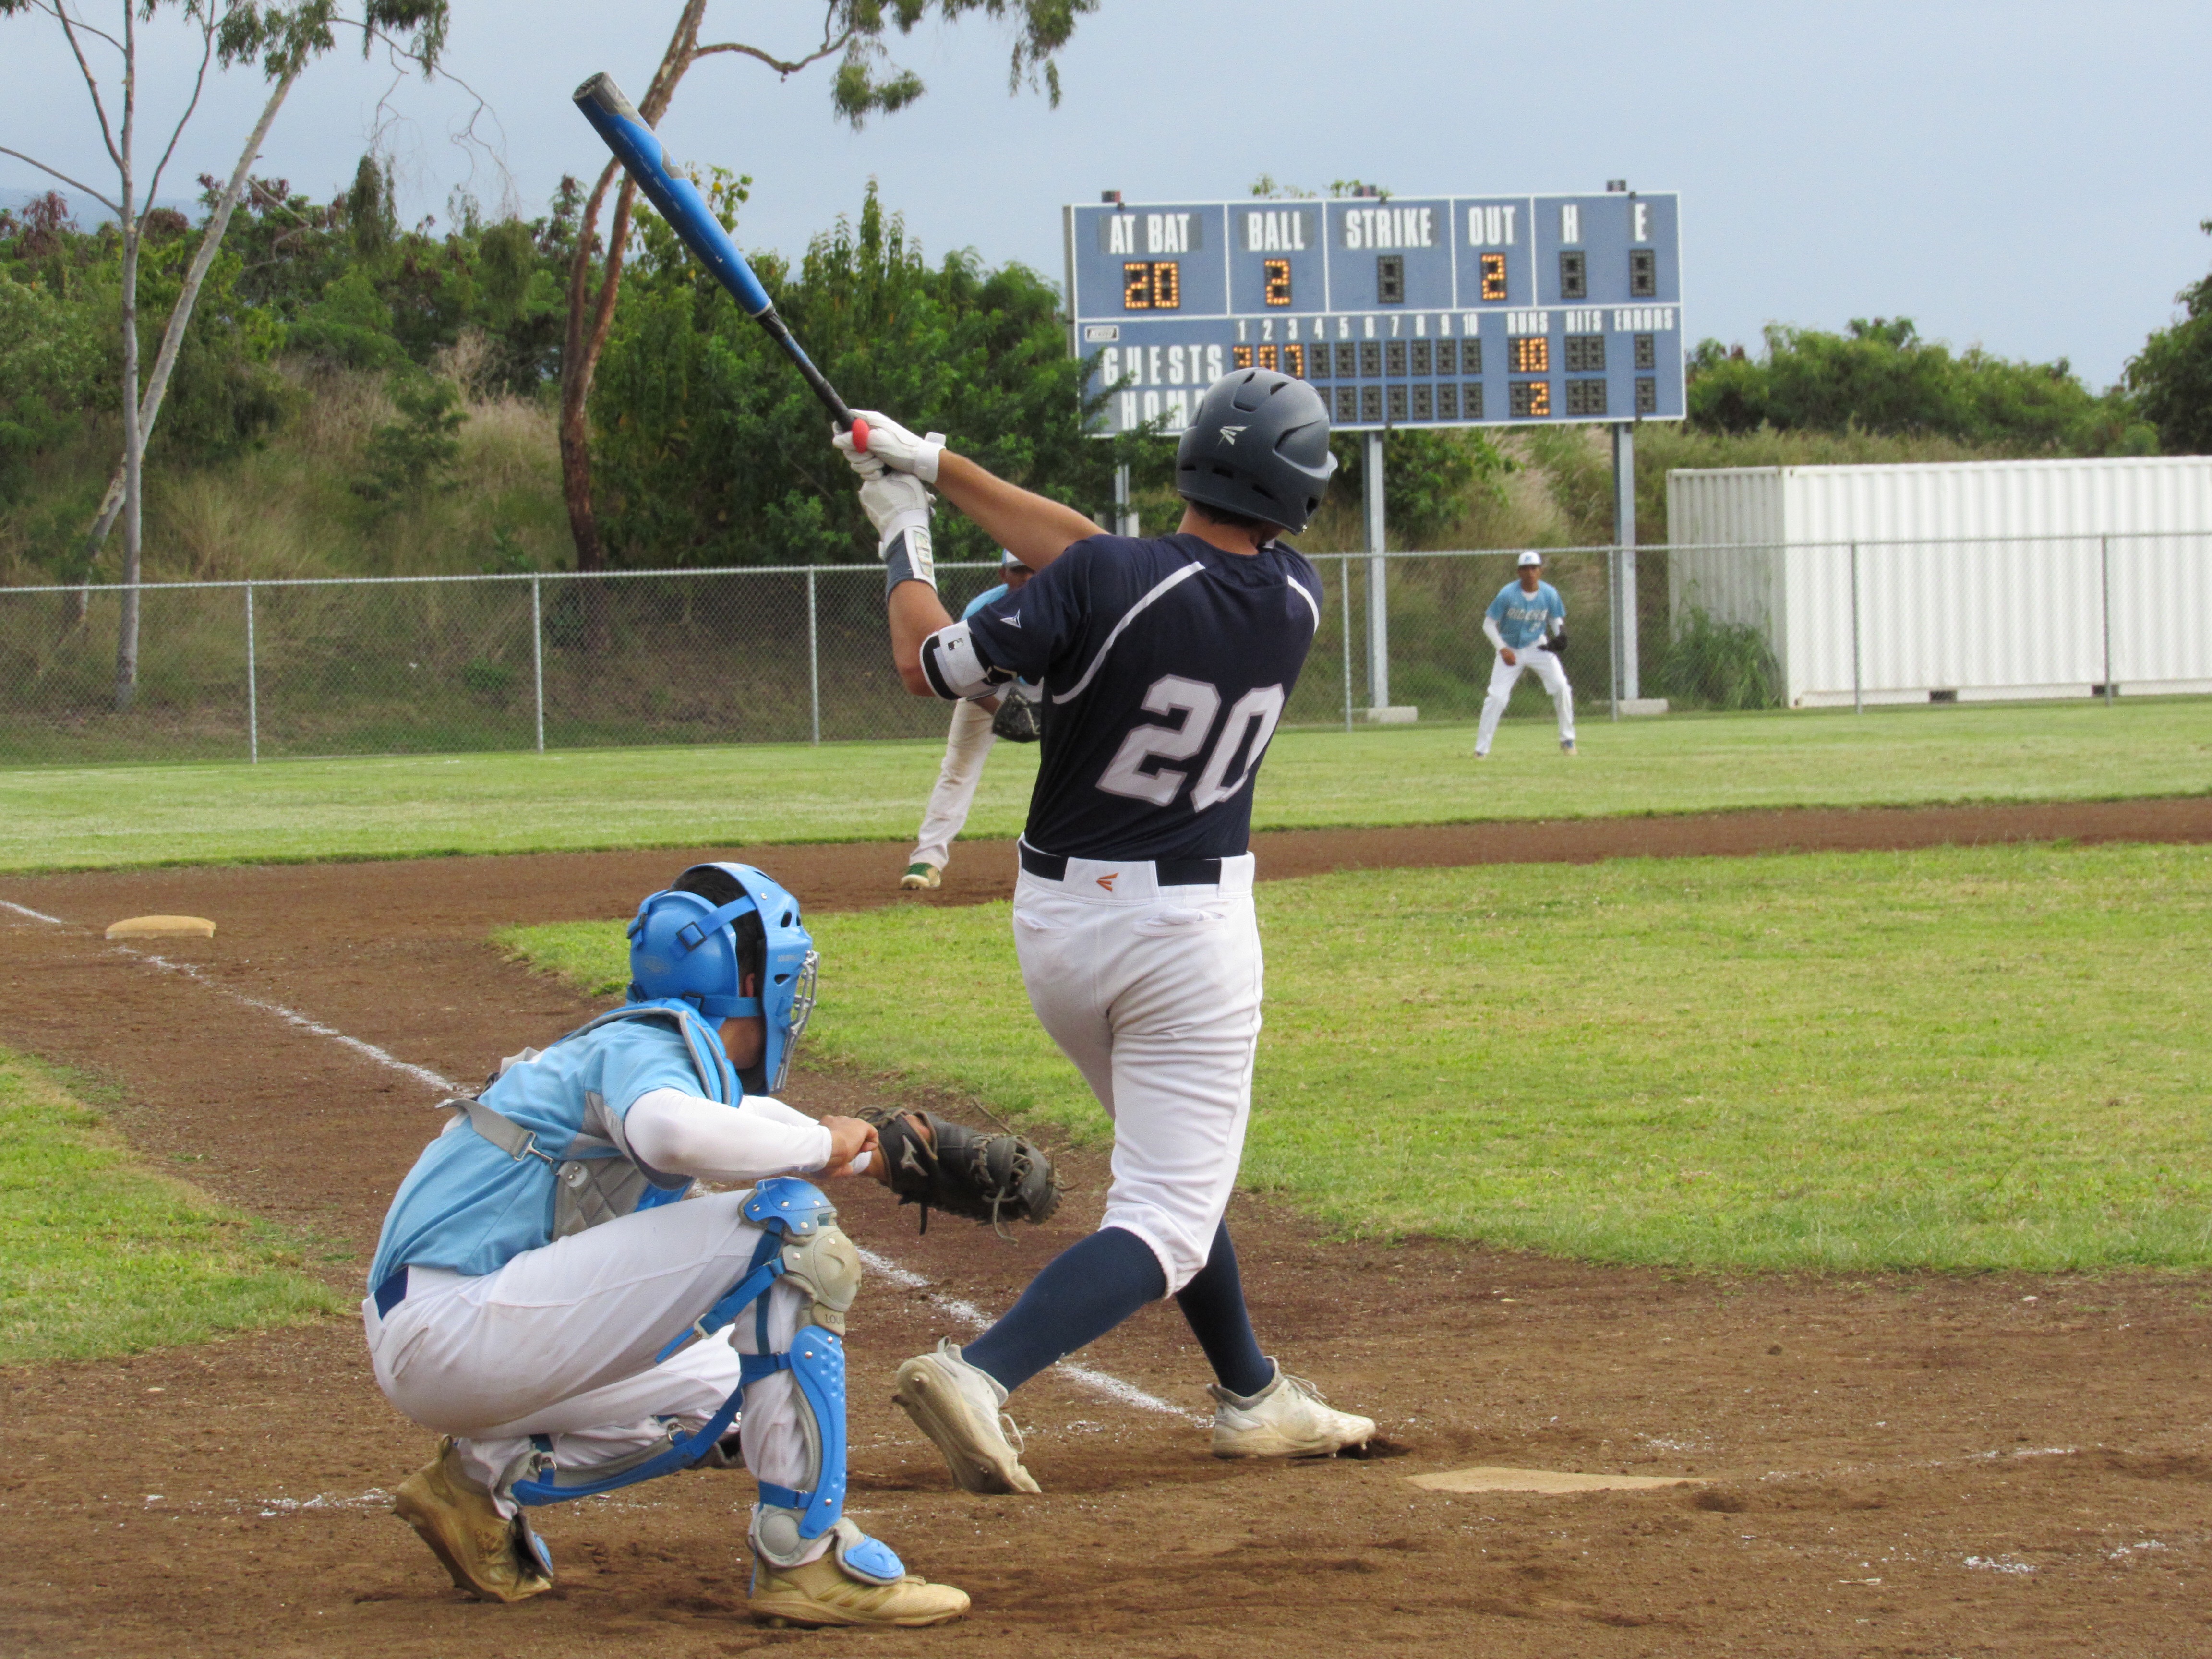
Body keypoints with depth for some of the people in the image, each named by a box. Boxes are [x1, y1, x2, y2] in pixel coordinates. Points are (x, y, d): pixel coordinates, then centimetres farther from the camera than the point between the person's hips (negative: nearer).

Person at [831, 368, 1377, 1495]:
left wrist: (902, 534, 5)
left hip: (1056, 923, 2)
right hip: (1191, 930, -2)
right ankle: (978, 1377, -26)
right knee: (1166, 1222, -2)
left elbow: (931, 666, -11)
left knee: (1173, 1166, 23)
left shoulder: (1107, 581, -18)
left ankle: (1252, 1399, 36)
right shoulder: (1295, 601, -7)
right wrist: (936, 469, 4)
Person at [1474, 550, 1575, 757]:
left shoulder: (1549, 594, -12)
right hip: (1511, 650, -2)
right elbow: (1489, 624, -11)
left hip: (1538, 647, 2)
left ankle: (1567, 740, 5)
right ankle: (1481, 748, -2)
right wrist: (1502, 649, -20)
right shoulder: (1508, 594, -19)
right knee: (1496, 697, -11)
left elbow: (1556, 618, 5)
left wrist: (1560, 633, -18)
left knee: (1561, 688, -12)